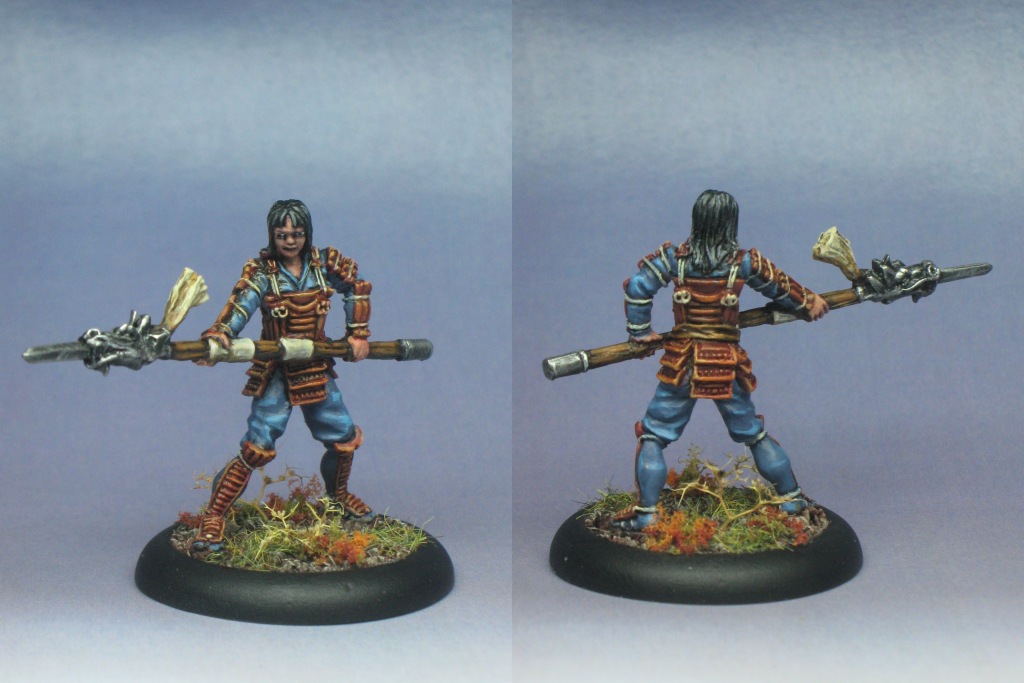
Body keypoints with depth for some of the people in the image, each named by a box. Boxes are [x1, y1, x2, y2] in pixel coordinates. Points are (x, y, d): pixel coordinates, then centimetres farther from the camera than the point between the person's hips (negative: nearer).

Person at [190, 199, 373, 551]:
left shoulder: (325, 263, -1)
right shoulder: (260, 272, -13)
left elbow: (357, 288, 12)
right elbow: (240, 305, -31)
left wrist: (358, 334, 5)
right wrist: (219, 334, -50)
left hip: (317, 370, 5)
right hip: (275, 373, -5)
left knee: (345, 437, 13)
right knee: (257, 448, -14)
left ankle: (338, 494, 42)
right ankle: (213, 516, -6)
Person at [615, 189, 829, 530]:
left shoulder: (674, 257, -5)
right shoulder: (744, 262, -2)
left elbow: (637, 287, -11)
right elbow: (782, 288, 14)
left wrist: (640, 331, -1)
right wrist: (809, 303, 32)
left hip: (682, 363, -2)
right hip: (726, 366, 2)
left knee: (654, 434, 7)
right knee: (753, 433, 20)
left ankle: (646, 510, -1)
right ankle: (792, 496, 29)